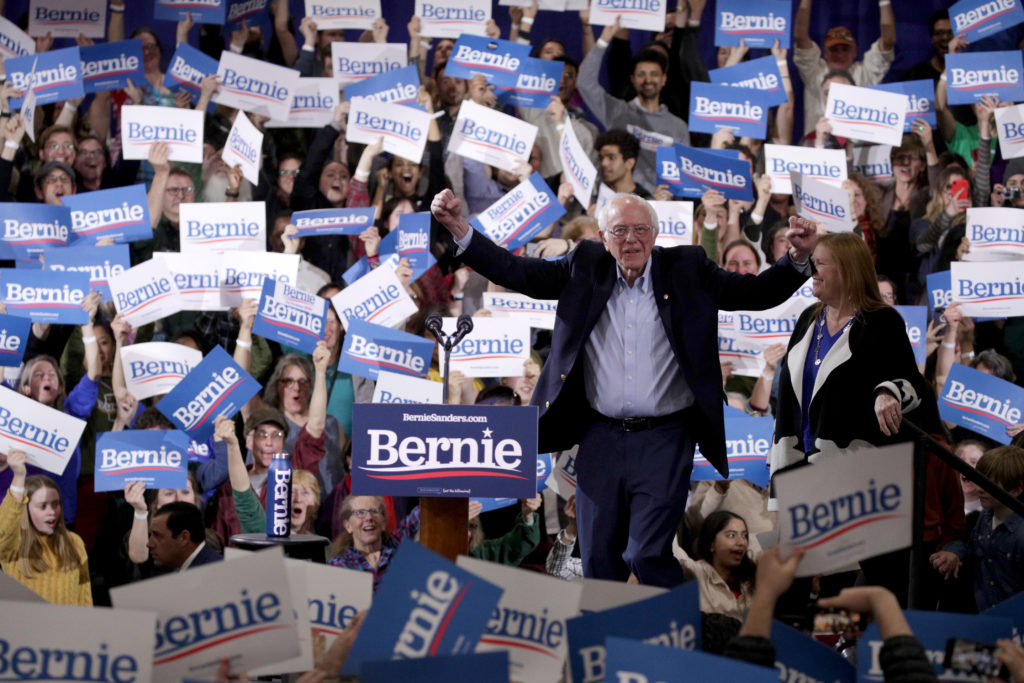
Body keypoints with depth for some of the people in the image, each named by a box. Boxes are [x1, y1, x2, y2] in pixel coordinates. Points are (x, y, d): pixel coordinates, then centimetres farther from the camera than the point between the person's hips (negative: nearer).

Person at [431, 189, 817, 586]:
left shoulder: (687, 270, 2)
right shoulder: (585, 268, 7)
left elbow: (757, 293, 1)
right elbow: (516, 273, 7)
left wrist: (798, 257, -16)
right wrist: (459, 229, -3)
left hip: (664, 440, -3)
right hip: (600, 440, 3)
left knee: (647, 555, -13)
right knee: (598, 560, 7)